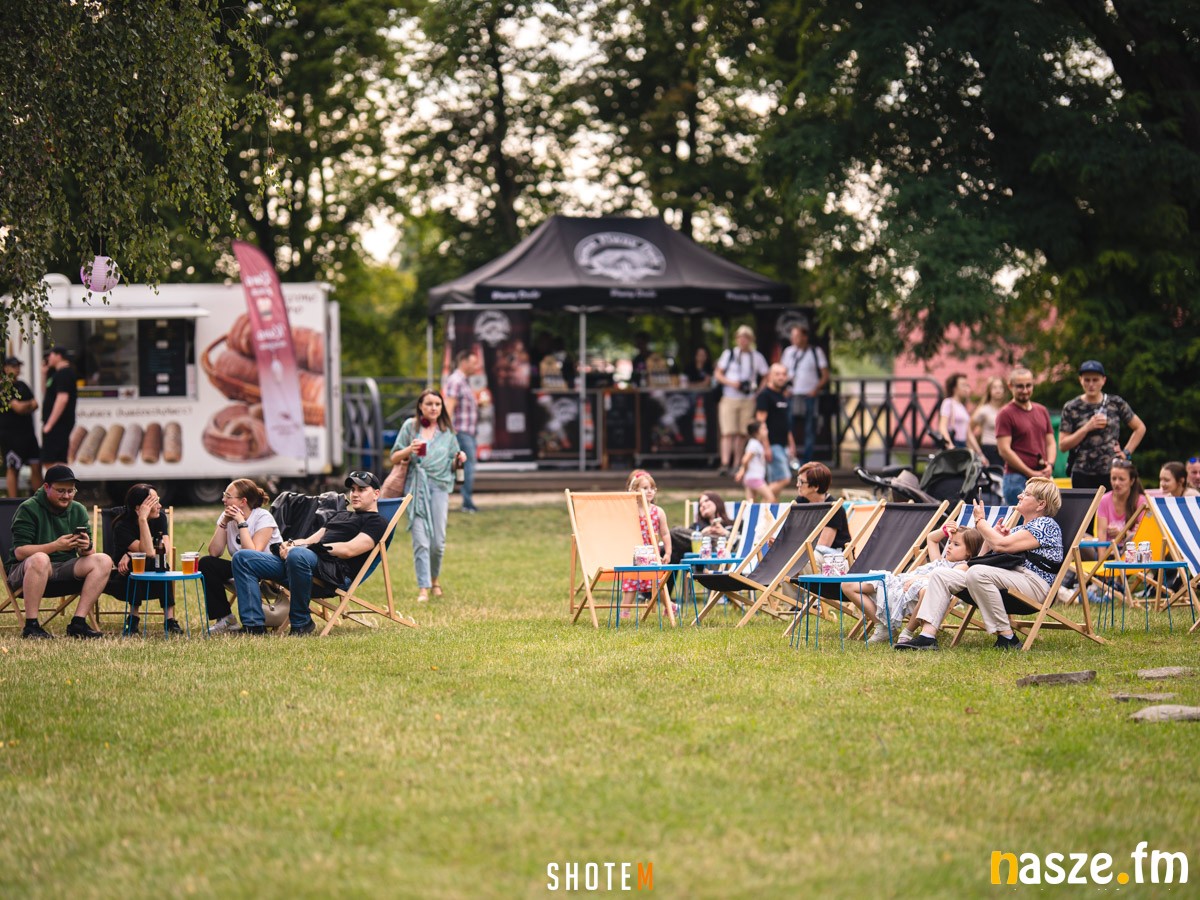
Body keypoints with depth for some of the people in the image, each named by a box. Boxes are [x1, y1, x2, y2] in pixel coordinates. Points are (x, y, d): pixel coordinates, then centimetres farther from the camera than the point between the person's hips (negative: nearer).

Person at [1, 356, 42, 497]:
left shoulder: (22, 385, 16)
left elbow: (34, 405, 12)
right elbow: (18, 408, -17)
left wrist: (24, 407, -9)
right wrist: (29, 404, 3)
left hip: (28, 432, 7)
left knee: (36, 467, 5)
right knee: (13, 469, -2)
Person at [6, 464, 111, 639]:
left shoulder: (78, 510, 8)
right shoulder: (28, 509, -9)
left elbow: (90, 553, 4)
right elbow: (19, 551, -19)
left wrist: (87, 547, -21)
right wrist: (55, 546, -30)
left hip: (64, 569, 6)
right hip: (23, 570, -6)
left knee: (104, 561, -16)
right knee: (40, 559, -40)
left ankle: (78, 623, -20)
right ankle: (31, 626, -33)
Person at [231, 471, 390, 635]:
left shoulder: (377, 522, 6)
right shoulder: (340, 515, 35)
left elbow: (349, 550, -10)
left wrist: (308, 547, -8)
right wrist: (290, 545, 3)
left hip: (335, 569, -9)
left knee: (297, 555, -44)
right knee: (242, 558, -2)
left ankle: (301, 624, -27)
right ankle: (254, 625, -13)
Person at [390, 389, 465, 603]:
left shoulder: (447, 431, 13)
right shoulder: (410, 426, 6)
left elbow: (452, 463, 19)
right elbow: (394, 459, 6)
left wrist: (459, 459, -3)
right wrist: (410, 450, -13)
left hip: (440, 487, 2)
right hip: (416, 487, -2)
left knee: (438, 540, 0)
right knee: (420, 540, -9)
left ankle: (434, 579, 25)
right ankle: (423, 588, -7)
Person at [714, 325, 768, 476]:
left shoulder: (757, 357, 7)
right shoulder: (729, 354, 5)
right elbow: (718, 374, 6)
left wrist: (759, 390, -2)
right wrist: (731, 383, -11)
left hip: (748, 400, 1)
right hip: (729, 399, -1)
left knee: (742, 433, 2)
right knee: (728, 432, -11)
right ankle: (725, 464, -17)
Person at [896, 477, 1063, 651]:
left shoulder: (1046, 525, -4)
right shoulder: (1022, 527, 27)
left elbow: (1001, 545, -15)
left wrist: (981, 521, 0)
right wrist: (994, 534, 8)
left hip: (1033, 583, -10)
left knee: (976, 573, -36)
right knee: (941, 576, -1)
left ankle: (1007, 638, -29)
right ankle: (928, 635, -18)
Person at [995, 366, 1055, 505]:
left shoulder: (1042, 411, 17)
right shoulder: (1006, 414, -4)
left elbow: (1050, 442, 20)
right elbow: (1004, 450, -10)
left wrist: (1050, 465, -1)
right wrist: (1031, 473, -12)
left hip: (1042, 477, 6)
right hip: (1017, 477, -6)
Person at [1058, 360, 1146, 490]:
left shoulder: (1116, 404, 6)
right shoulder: (1071, 408, 5)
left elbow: (1140, 427, 16)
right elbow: (1062, 445, 0)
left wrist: (1126, 452, 7)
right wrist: (1087, 427, -9)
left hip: (1112, 473, 0)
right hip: (1083, 475, 0)